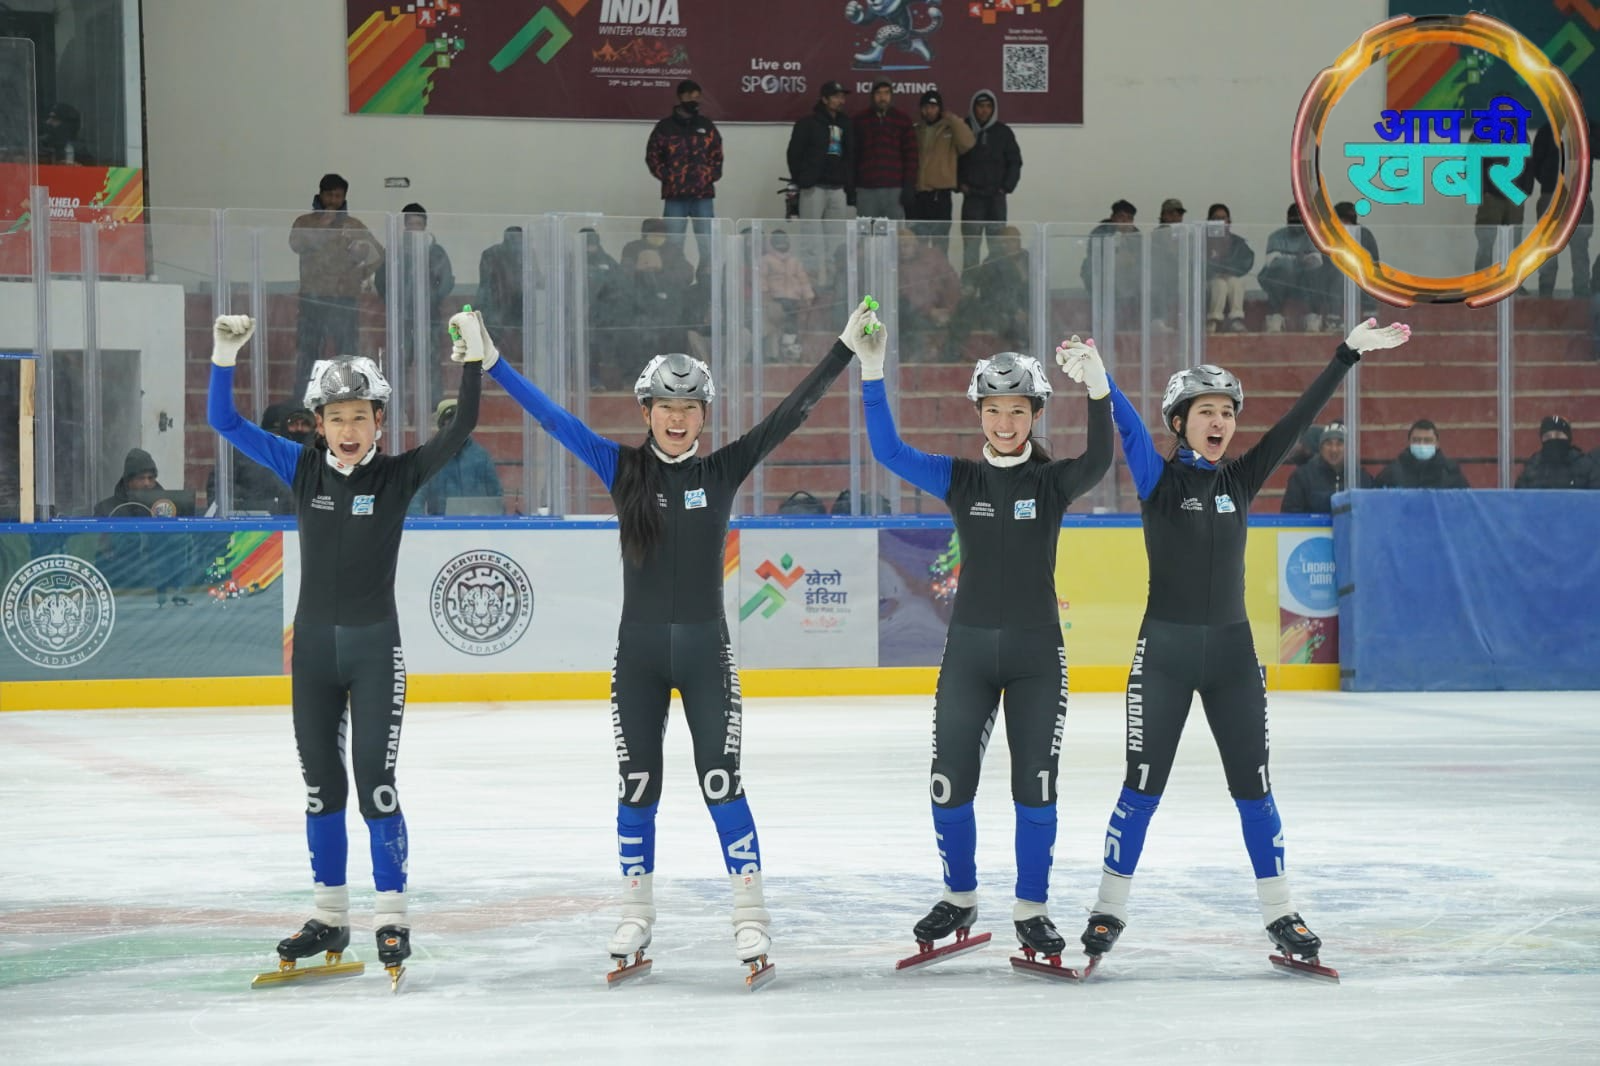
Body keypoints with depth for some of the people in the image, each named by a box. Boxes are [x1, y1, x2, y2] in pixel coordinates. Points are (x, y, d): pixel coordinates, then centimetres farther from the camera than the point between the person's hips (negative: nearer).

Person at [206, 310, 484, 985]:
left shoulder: (399, 475, -6)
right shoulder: (302, 469, 1)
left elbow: (461, 429, -16)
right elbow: (226, 423, 1)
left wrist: (472, 358, -24)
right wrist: (225, 356, -10)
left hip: (375, 650, -3)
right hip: (314, 648, 3)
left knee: (375, 784, -4)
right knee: (321, 786, 10)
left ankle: (391, 917, 5)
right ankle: (329, 917, 19)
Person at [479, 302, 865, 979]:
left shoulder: (723, 471, 0)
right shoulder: (624, 469, 1)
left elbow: (790, 415, -4)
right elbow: (553, 419, -4)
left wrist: (846, 348, -9)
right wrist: (492, 363, -10)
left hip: (705, 650, -1)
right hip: (639, 651, 1)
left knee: (721, 782, -4)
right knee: (636, 787, 7)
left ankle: (751, 916, 2)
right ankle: (636, 915, 18)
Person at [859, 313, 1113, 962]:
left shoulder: (1054, 483, -2)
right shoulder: (959, 481, 2)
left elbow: (1098, 463, -23)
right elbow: (889, 452, -9)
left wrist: (1098, 390, -38)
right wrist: (872, 376, -20)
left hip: (1037, 652, -2)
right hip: (969, 647, 2)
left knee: (1035, 787, 2)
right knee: (949, 784, 3)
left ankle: (1031, 910, 14)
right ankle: (959, 899, 22)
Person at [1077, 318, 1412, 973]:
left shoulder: (1241, 479, 6)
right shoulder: (1158, 478, -3)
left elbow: (1299, 419, 3)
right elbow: (1127, 426, -20)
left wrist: (1350, 353, -1)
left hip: (1230, 650, 3)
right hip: (1165, 649, -3)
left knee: (1252, 786, 6)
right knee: (1143, 785, 0)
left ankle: (1279, 915, 13)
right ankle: (1110, 910, 10)